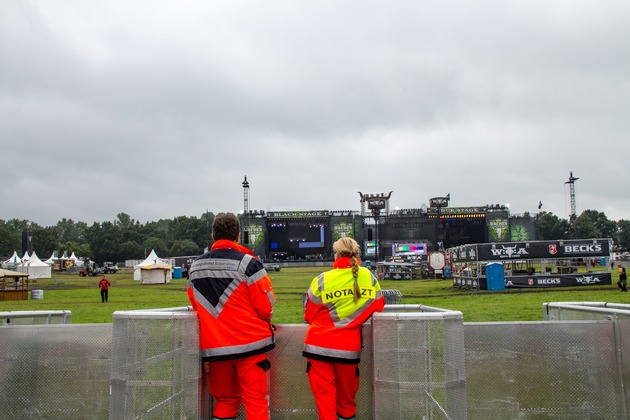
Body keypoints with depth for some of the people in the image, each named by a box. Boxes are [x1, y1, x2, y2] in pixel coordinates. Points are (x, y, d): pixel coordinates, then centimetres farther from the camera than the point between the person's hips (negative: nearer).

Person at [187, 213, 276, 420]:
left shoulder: (195, 266, 6)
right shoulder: (247, 263, -11)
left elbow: (196, 305, 12)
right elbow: (266, 305, -9)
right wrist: (263, 324, 11)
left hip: (213, 346, 5)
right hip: (249, 343, -5)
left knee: (224, 400, 17)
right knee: (256, 400, 3)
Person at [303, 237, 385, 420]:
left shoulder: (322, 280, -10)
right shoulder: (369, 277, -4)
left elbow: (309, 315, 0)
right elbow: (378, 307, 8)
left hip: (320, 344, -2)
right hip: (350, 346, 2)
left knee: (323, 390, 7)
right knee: (347, 388, 20)